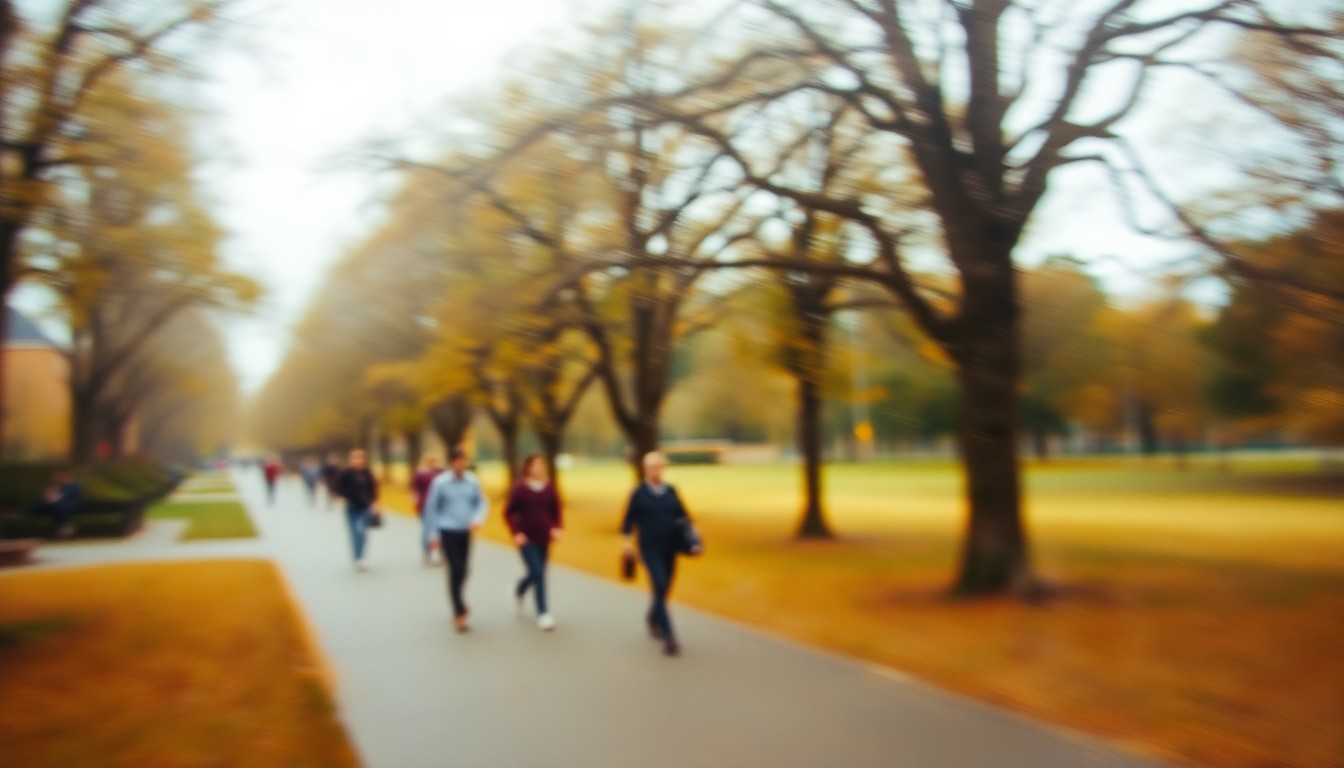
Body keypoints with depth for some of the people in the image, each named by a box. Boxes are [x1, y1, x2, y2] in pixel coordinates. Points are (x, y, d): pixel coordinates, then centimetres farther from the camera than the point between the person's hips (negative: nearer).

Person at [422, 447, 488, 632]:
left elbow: (482, 502, 6)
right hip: (447, 532, -4)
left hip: (465, 532, 4)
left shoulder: (473, 481, -4)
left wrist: (478, 519, -13)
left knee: (463, 572, 13)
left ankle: (457, 605, 36)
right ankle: (460, 611, 0)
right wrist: (432, 534, -1)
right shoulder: (440, 482, -10)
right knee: (456, 570, -10)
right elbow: (431, 509, -2)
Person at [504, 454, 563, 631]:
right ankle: (542, 613, -2)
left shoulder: (549, 487, 0)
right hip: (526, 539, -4)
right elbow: (508, 513, -3)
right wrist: (516, 533, -12)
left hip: (544, 538, 5)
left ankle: (520, 590, 49)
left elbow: (556, 510, 9)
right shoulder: (519, 488, -10)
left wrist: (556, 528, -6)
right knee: (538, 573, -12)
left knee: (536, 573, 15)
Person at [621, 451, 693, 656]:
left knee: (664, 589, 12)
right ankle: (668, 636, -12)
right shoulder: (638, 493, -1)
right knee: (659, 587, -15)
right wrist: (627, 538, -9)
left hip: (670, 549, 4)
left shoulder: (671, 491, 7)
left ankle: (653, 618, 42)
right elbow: (629, 518, 2)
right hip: (650, 549, -4)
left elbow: (682, 515, 12)